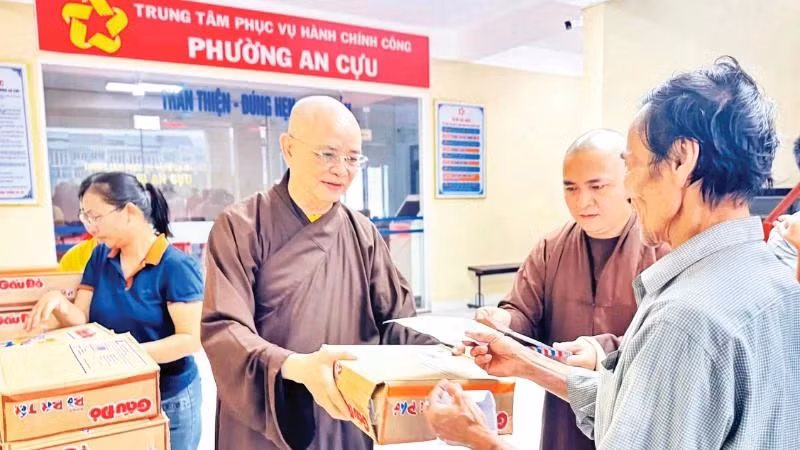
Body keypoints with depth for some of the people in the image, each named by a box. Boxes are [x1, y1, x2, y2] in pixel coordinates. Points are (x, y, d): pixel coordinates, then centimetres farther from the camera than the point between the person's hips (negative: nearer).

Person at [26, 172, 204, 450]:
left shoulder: (176, 266, -18)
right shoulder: (100, 257, 2)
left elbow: (191, 339, -21)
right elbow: (82, 320, 2)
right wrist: (59, 304, -18)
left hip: (170, 400, -5)